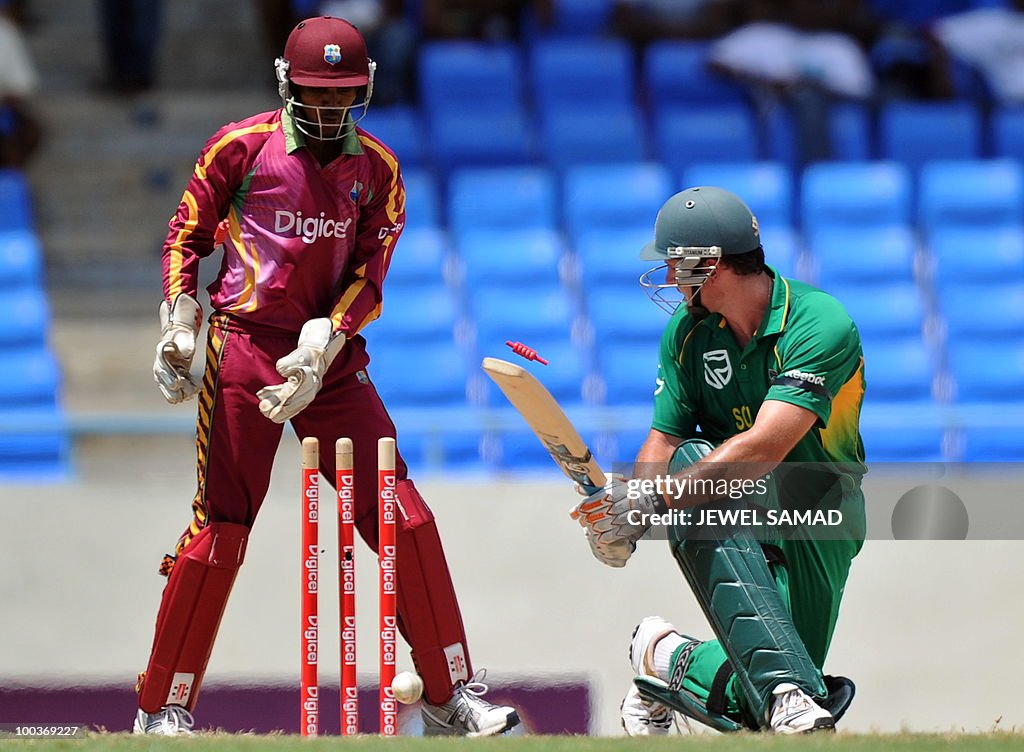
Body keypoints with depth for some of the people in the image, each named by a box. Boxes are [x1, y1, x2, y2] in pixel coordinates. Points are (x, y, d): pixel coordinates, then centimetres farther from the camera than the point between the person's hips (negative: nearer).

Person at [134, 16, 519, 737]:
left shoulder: (377, 168, 7)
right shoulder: (241, 147, 0)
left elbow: (369, 275, 1)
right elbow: (187, 237, 6)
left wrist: (323, 342, -15)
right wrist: (180, 323, -7)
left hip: (334, 355, 3)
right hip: (243, 348, -3)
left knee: (404, 517, -3)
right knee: (220, 526, -6)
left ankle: (452, 697, 5)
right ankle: (161, 711, 4)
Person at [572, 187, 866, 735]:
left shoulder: (822, 327, -21)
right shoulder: (688, 330, 0)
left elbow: (763, 448, -31)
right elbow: (665, 441, 0)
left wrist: (654, 497, -38)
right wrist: (624, 511, -22)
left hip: (817, 516, -3)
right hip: (728, 505, 3)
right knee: (690, 459, -35)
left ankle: (668, 657, 22)